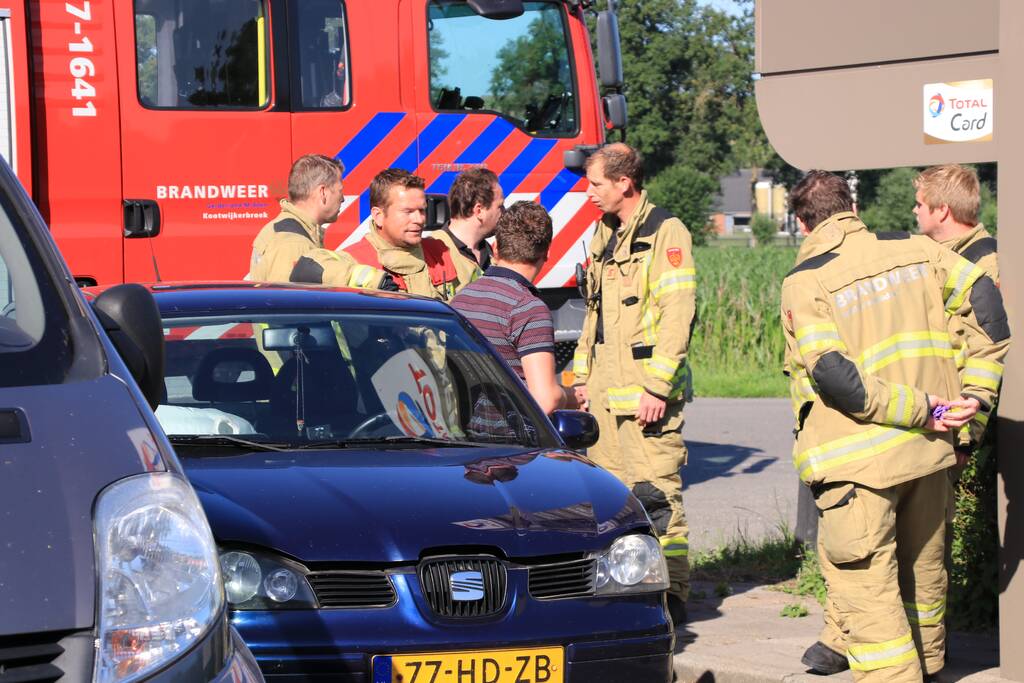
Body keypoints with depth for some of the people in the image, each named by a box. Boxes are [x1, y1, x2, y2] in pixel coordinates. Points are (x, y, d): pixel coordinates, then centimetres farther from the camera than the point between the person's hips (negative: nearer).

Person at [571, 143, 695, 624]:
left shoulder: (665, 233, -9)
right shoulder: (605, 236, 18)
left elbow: (677, 315, -16)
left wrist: (657, 387, -20)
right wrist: (582, 375, 19)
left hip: (646, 390, -8)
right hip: (605, 387, 9)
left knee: (654, 492, -7)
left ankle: (671, 595, -2)